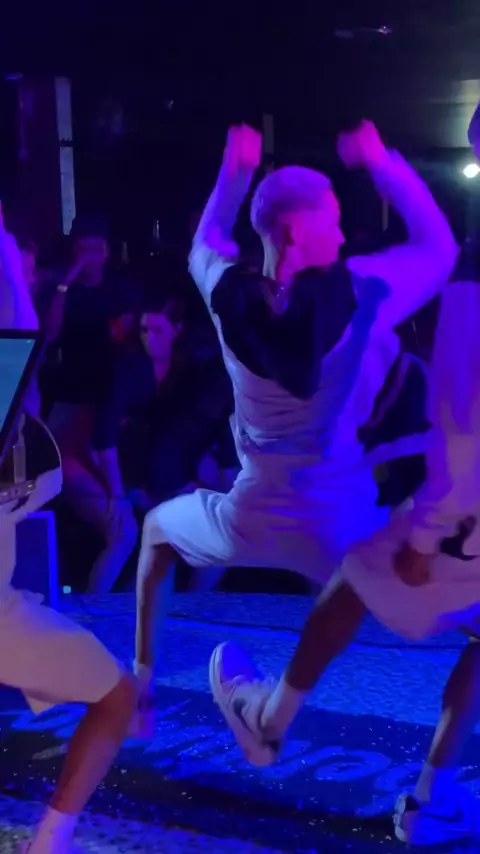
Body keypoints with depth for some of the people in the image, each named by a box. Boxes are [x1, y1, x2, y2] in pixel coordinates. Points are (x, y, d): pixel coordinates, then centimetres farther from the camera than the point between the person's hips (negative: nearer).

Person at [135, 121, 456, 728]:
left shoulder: (230, 295, -9)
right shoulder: (360, 293, -17)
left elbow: (204, 247, 18)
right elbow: (439, 247, 2)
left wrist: (236, 173, 20)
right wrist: (381, 162, 4)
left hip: (252, 521, 3)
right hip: (343, 528, -2)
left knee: (157, 527, 35)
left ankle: (139, 690, 33)